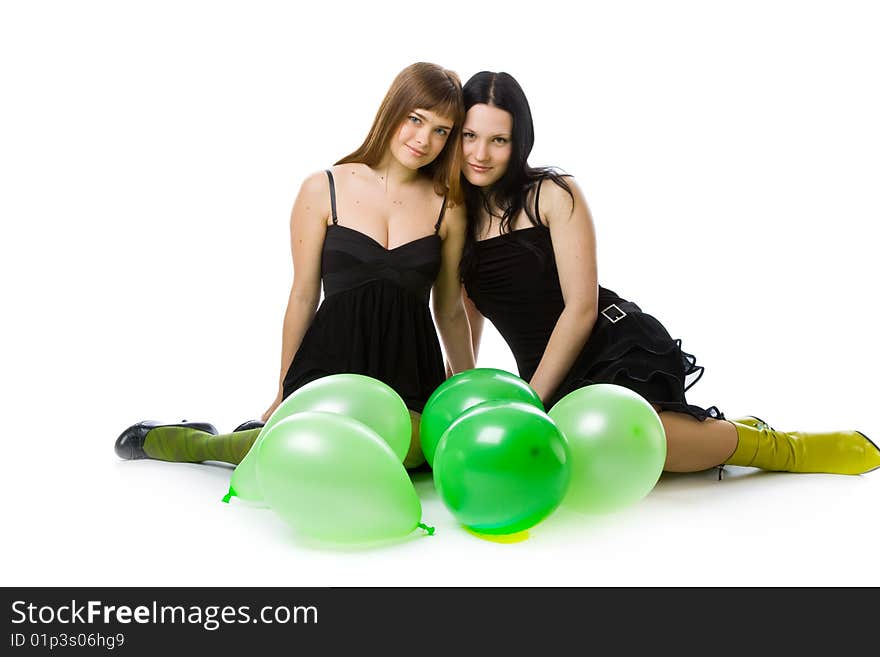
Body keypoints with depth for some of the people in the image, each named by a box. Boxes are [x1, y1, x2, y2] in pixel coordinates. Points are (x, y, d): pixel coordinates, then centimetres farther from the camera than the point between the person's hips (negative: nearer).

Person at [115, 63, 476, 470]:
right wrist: (283, 394, 9)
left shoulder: (447, 205, 7)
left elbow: (450, 310, 13)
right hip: (332, 358, -4)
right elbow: (303, 297, 5)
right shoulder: (323, 190, 1)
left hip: (409, 370, 4)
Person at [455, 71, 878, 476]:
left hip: (618, 345, -5)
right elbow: (466, 316, 17)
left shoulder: (554, 195, -4)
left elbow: (581, 308, -9)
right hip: (553, 378, 5)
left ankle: (782, 447, -11)